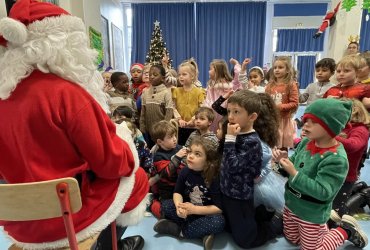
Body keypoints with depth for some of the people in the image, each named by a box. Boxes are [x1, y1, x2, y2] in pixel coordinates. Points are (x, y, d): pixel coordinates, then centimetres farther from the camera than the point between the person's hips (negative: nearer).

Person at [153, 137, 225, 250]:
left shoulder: (214, 177, -25)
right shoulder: (185, 171, -13)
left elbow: (220, 208, -24)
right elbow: (178, 192, -4)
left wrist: (194, 209, -29)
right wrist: (179, 206, -27)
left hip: (206, 213, -4)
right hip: (188, 209, 4)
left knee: (218, 222, -34)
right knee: (165, 206, -16)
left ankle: (178, 230, -20)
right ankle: (202, 232, -19)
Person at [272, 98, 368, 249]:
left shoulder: (336, 159, -28)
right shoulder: (306, 142, -9)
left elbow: (323, 193, -31)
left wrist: (294, 173, -37)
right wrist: (284, 160, -19)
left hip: (312, 215, -7)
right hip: (291, 204, 7)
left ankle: (345, 231, 32)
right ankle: (324, 227, 41)